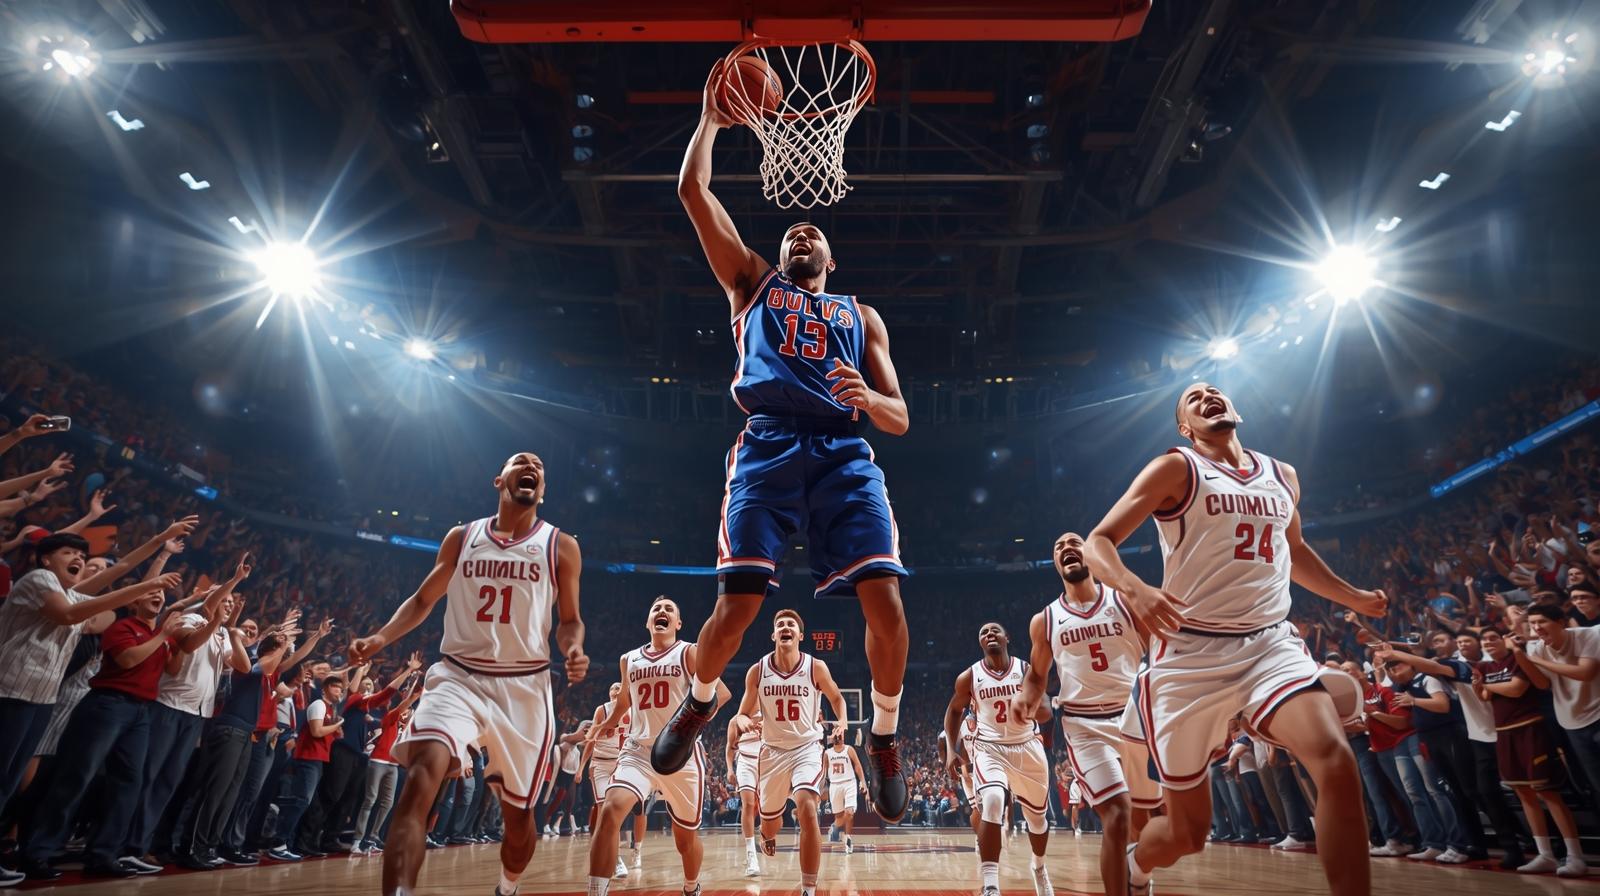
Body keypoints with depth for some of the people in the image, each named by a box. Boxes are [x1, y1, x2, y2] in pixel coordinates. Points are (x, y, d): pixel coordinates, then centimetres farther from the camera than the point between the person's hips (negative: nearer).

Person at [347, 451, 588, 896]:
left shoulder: (561, 546, 2)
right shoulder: (462, 537, 8)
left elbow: (570, 620, 6)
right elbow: (423, 599, 16)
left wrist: (573, 649, -16)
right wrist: (381, 637, -1)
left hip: (524, 687, 0)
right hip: (457, 676, 1)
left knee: (518, 812, 11)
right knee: (422, 777, -28)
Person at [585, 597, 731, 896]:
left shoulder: (690, 652, -3)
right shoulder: (629, 659, 10)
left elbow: (722, 692, -11)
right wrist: (605, 723, 20)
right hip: (638, 751, 3)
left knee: (686, 836, 11)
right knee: (610, 811, -25)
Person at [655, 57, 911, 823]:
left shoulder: (860, 315, 26)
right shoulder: (752, 284, 25)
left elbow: (900, 419, 16)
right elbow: (693, 192, 19)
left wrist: (867, 397, -5)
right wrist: (712, 119, 26)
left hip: (844, 454, 1)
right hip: (768, 448, -1)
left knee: (886, 604, -13)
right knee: (738, 603, -10)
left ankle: (884, 738, 11)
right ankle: (699, 702, 23)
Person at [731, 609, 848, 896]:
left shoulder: (816, 667, -10)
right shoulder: (757, 671, -8)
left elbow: (836, 697, 9)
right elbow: (743, 714, 2)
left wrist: (842, 724, -9)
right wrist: (743, 722, -22)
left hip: (807, 748, -2)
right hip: (772, 751, 2)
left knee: (807, 808, -27)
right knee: (769, 820, 17)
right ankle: (769, 836, 57)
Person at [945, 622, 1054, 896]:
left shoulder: (1027, 670, -7)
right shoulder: (969, 677, -7)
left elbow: (1047, 713, -4)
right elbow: (953, 711, 8)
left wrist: (1033, 711, -28)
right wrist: (950, 750, 0)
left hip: (1027, 748, 2)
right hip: (989, 748, -2)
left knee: (1037, 817, 18)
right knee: (992, 802, -29)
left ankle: (1039, 867, 50)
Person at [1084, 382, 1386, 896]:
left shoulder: (1282, 477, 15)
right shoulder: (1176, 468, -3)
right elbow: (1097, 542, -12)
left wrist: (1353, 597, 28)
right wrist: (1132, 588, -31)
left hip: (1271, 642, 5)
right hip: (1191, 652, -4)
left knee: (1337, 764, -25)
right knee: (1186, 834, 3)